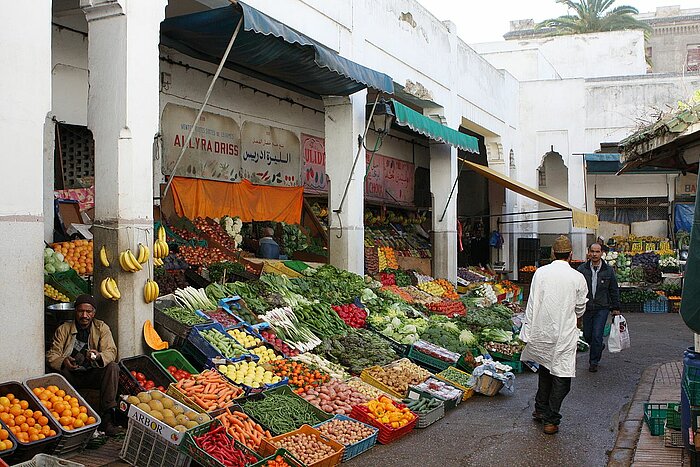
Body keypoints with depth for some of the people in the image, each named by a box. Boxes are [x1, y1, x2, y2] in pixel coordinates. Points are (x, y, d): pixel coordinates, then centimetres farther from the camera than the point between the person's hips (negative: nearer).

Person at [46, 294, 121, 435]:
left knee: (113, 367, -28)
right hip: (71, 376, 0)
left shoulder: (102, 328, 2)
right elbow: (52, 354, -4)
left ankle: (107, 417, -29)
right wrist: (63, 361, -28)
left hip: (93, 374, 0)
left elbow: (111, 351, -9)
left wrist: (98, 356, -34)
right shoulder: (63, 329, 3)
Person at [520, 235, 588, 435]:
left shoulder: (540, 272, -4)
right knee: (561, 377, 6)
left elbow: (531, 304, -2)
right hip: (564, 335, -3)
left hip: (541, 331, 3)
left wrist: (527, 332, 4)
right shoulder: (577, 277, -7)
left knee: (545, 370, 21)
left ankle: (540, 410, 33)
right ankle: (551, 420, 7)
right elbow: (580, 308, 5)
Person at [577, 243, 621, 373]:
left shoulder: (608, 270, 0)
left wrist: (616, 308, 7)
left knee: (597, 336, -6)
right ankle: (599, 347, 41)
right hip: (586, 308, 2)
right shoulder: (582, 269, -2)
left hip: (602, 308, -2)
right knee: (587, 336, 9)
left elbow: (614, 290, 8)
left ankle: (594, 362, 8)